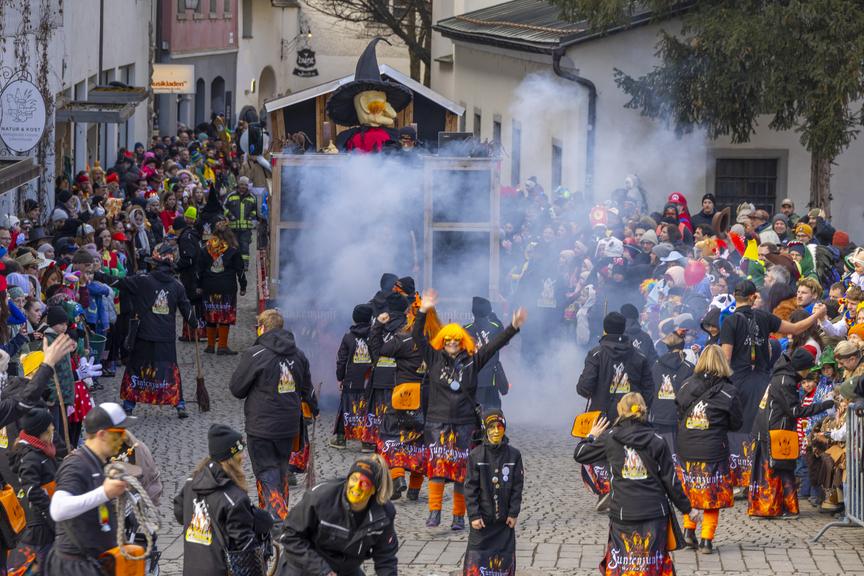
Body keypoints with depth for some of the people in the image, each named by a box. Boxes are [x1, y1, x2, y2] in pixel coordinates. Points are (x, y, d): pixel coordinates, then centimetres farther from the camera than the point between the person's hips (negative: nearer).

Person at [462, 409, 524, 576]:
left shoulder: (514, 455, -1)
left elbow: (517, 486, 2)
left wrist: (514, 513, -2)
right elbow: (470, 487, -5)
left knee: (504, 560, 6)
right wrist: (474, 515, -9)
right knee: (477, 558, -4)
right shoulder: (476, 455, -5)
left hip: (505, 518, 2)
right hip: (482, 518, -2)